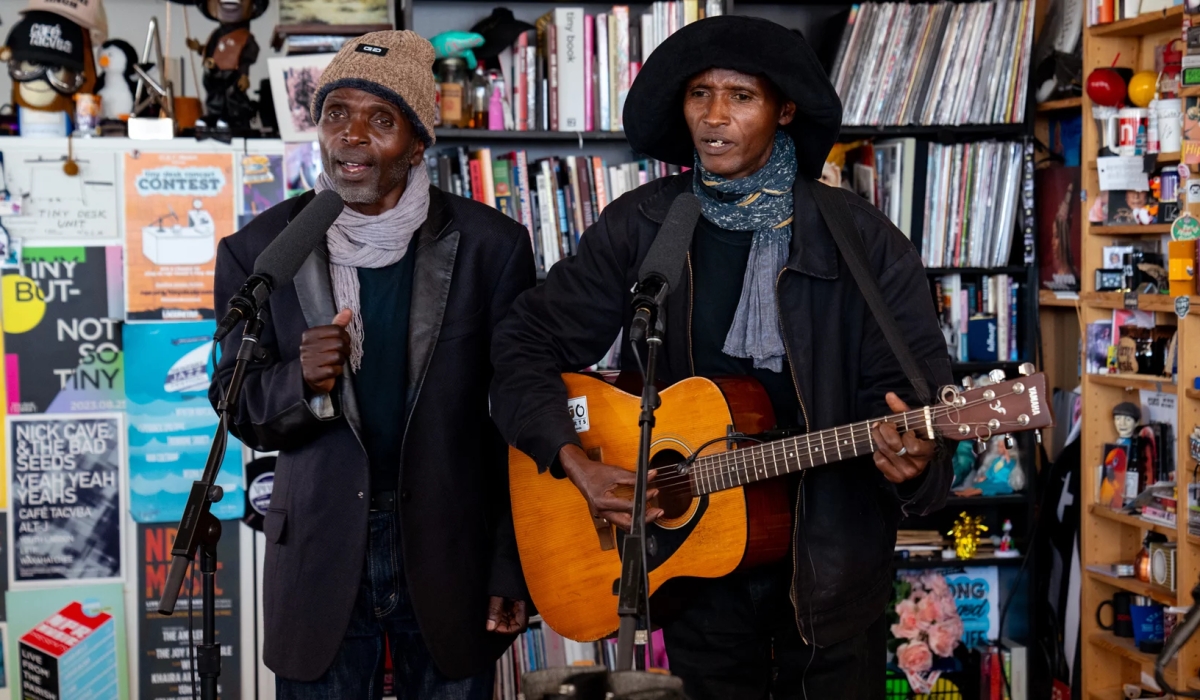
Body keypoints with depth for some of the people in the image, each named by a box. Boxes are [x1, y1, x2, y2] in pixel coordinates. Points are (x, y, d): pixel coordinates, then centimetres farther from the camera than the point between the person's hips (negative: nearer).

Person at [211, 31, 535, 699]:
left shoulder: (490, 246, -6)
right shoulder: (259, 249, -3)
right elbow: (238, 409, 1)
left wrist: (512, 570, -2)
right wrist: (302, 382, -22)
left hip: (452, 551, 0)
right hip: (321, 557, 1)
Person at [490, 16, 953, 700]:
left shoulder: (860, 239, -7)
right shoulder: (639, 227, -3)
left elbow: (916, 382, -8)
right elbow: (529, 342, 2)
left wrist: (912, 456, -31)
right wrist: (575, 461, -12)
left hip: (829, 559, -1)